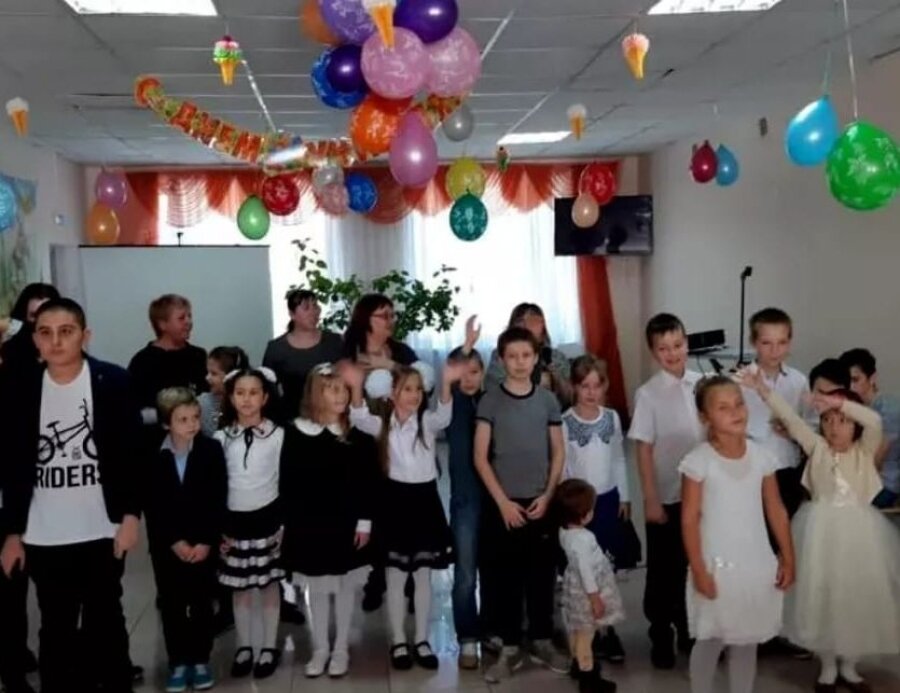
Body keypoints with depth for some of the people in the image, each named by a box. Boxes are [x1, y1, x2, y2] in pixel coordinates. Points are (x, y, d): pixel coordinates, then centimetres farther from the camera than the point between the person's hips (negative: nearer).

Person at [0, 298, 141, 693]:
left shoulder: (113, 381, -5)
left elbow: (132, 451, -4)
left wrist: (131, 514, -8)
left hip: (101, 528, -1)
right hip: (43, 535, 2)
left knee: (105, 620, 12)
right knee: (56, 627, 11)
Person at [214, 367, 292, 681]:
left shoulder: (279, 435, -5)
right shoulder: (221, 438, 0)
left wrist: (286, 523, -5)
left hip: (268, 518, -2)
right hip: (233, 520, 2)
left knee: (269, 583, 7)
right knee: (239, 587, 10)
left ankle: (269, 647, 19)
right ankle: (243, 647, 23)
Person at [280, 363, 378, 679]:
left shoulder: (357, 435, -5)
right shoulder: (296, 433, -6)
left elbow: (368, 482, -3)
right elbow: (287, 482, -3)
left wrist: (365, 521, -7)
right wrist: (286, 522, -4)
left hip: (346, 524, 0)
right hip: (309, 524, 0)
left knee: (345, 586, 11)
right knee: (316, 587, 12)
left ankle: (341, 649, 26)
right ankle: (320, 649, 27)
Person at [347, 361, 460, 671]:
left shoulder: (427, 421, -1)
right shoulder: (383, 425, 0)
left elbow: (444, 415, -23)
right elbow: (359, 419, -20)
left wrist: (446, 383, -42)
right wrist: (357, 388, -39)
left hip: (425, 500, 1)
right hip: (397, 500, -1)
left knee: (423, 575, 10)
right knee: (396, 577, 7)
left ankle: (422, 640, 21)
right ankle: (398, 642, 19)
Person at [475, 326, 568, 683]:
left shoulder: (547, 399, 4)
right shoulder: (490, 401, -3)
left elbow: (558, 453, 7)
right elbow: (480, 457, -5)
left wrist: (547, 496, -4)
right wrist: (503, 502, -10)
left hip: (541, 503, 2)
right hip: (503, 504, -2)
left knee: (542, 575, 8)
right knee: (507, 578, 4)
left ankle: (542, 641, 23)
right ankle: (510, 647, 13)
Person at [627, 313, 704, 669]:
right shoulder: (648, 393, -11)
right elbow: (644, 451, -10)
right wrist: (651, 500, -11)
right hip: (667, 496, -4)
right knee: (664, 570, 8)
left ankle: (688, 630, 33)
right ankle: (661, 638, 23)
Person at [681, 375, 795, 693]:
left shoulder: (761, 456, -2)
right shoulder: (699, 461, -14)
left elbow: (776, 510, 5)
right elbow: (689, 520, -10)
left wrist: (787, 559, 6)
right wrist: (698, 570, -11)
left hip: (757, 565, 4)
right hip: (717, 565, -3)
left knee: (747, 641, 16)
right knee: (711, 641, 10)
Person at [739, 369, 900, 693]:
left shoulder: (865, 450, 0)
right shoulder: (817, 447, 1)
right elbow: (791, 419, -10)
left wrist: (840, 402, -28)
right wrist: (764, 391, -22)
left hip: (857, 530, 0)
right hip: (823, 530, 0)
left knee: (859, 595, 8)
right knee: (823, 595, 7)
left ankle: (849, 666, 27)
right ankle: (828, 666, 24)